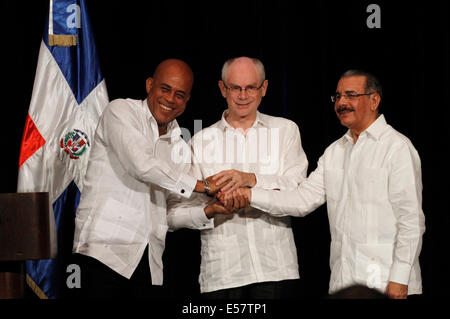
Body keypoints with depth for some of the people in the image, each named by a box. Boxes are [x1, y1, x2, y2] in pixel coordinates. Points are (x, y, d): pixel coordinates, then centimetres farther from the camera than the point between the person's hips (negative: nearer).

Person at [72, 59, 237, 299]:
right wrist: (201, 186, -6)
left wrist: (208, 210, -1)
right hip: (105, 245, -6)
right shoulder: (121, 111, 2)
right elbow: (142, 165, -13)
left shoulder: (178, 146, 21)